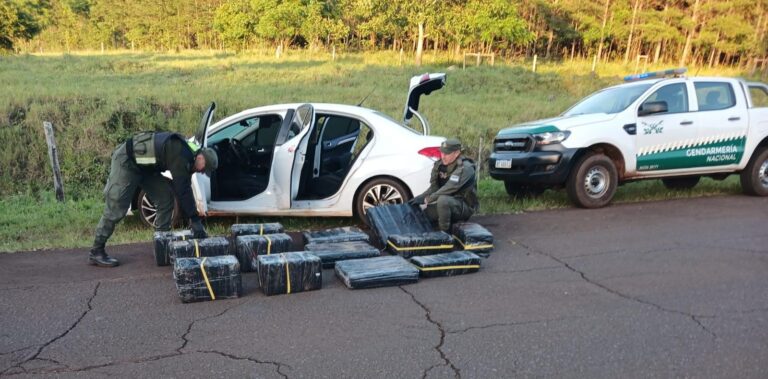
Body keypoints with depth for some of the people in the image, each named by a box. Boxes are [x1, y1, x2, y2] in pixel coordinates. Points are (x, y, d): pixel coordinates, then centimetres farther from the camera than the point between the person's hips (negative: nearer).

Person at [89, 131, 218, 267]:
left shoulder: (187, 155, 1)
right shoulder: (180, 155, -29)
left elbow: (184, 190, 9)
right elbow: (182, 190, -31)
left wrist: (193, 217, 7)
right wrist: (195, 220, -26)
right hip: (126, 161, -10)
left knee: (165, 198, 1)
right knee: (116, 209, -9)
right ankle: (96, 253, 0)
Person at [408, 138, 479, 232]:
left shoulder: (465, 168, -21)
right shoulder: (440, 165, 4)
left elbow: (448, 189, -28)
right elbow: (434, 187, 4)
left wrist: (426, 199, -24)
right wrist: (421, 197, -14)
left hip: (464, 207, -8)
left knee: (443, 200, -37)